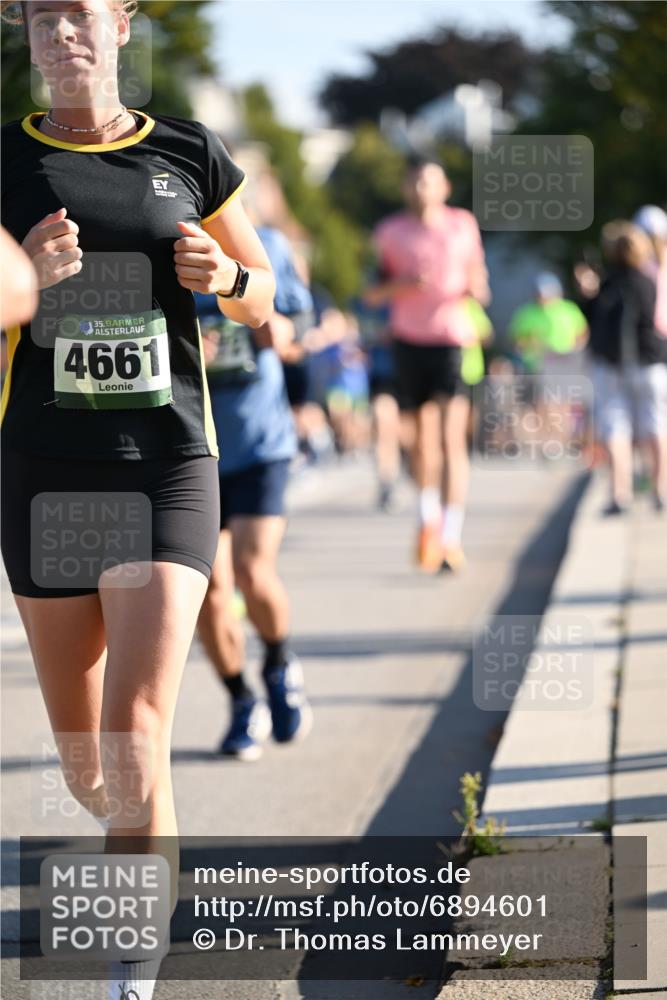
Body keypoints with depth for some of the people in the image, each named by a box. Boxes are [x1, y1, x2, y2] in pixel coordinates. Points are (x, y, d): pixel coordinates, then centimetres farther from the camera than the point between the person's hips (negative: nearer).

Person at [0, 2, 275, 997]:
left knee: (137, 736, -16)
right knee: (82, 758, 11)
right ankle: (150, 852, 45)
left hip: (167, 468, -1)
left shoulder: (188, 154, 4)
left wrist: (223, 275, -8)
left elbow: (264, 298, 15)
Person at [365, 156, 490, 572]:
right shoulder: (392, 232, 6)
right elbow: (372, 293, 9)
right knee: (423, 438, 8)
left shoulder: (463, 225, 7)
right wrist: (397, 285, -11)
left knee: (452, 437, -13)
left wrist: (476, 289, -7)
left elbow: (478, 280, 16)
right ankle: (429, 516, 32)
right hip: (411, 339, 1)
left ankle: (452, 536, -16)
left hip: (455, 339, -1)